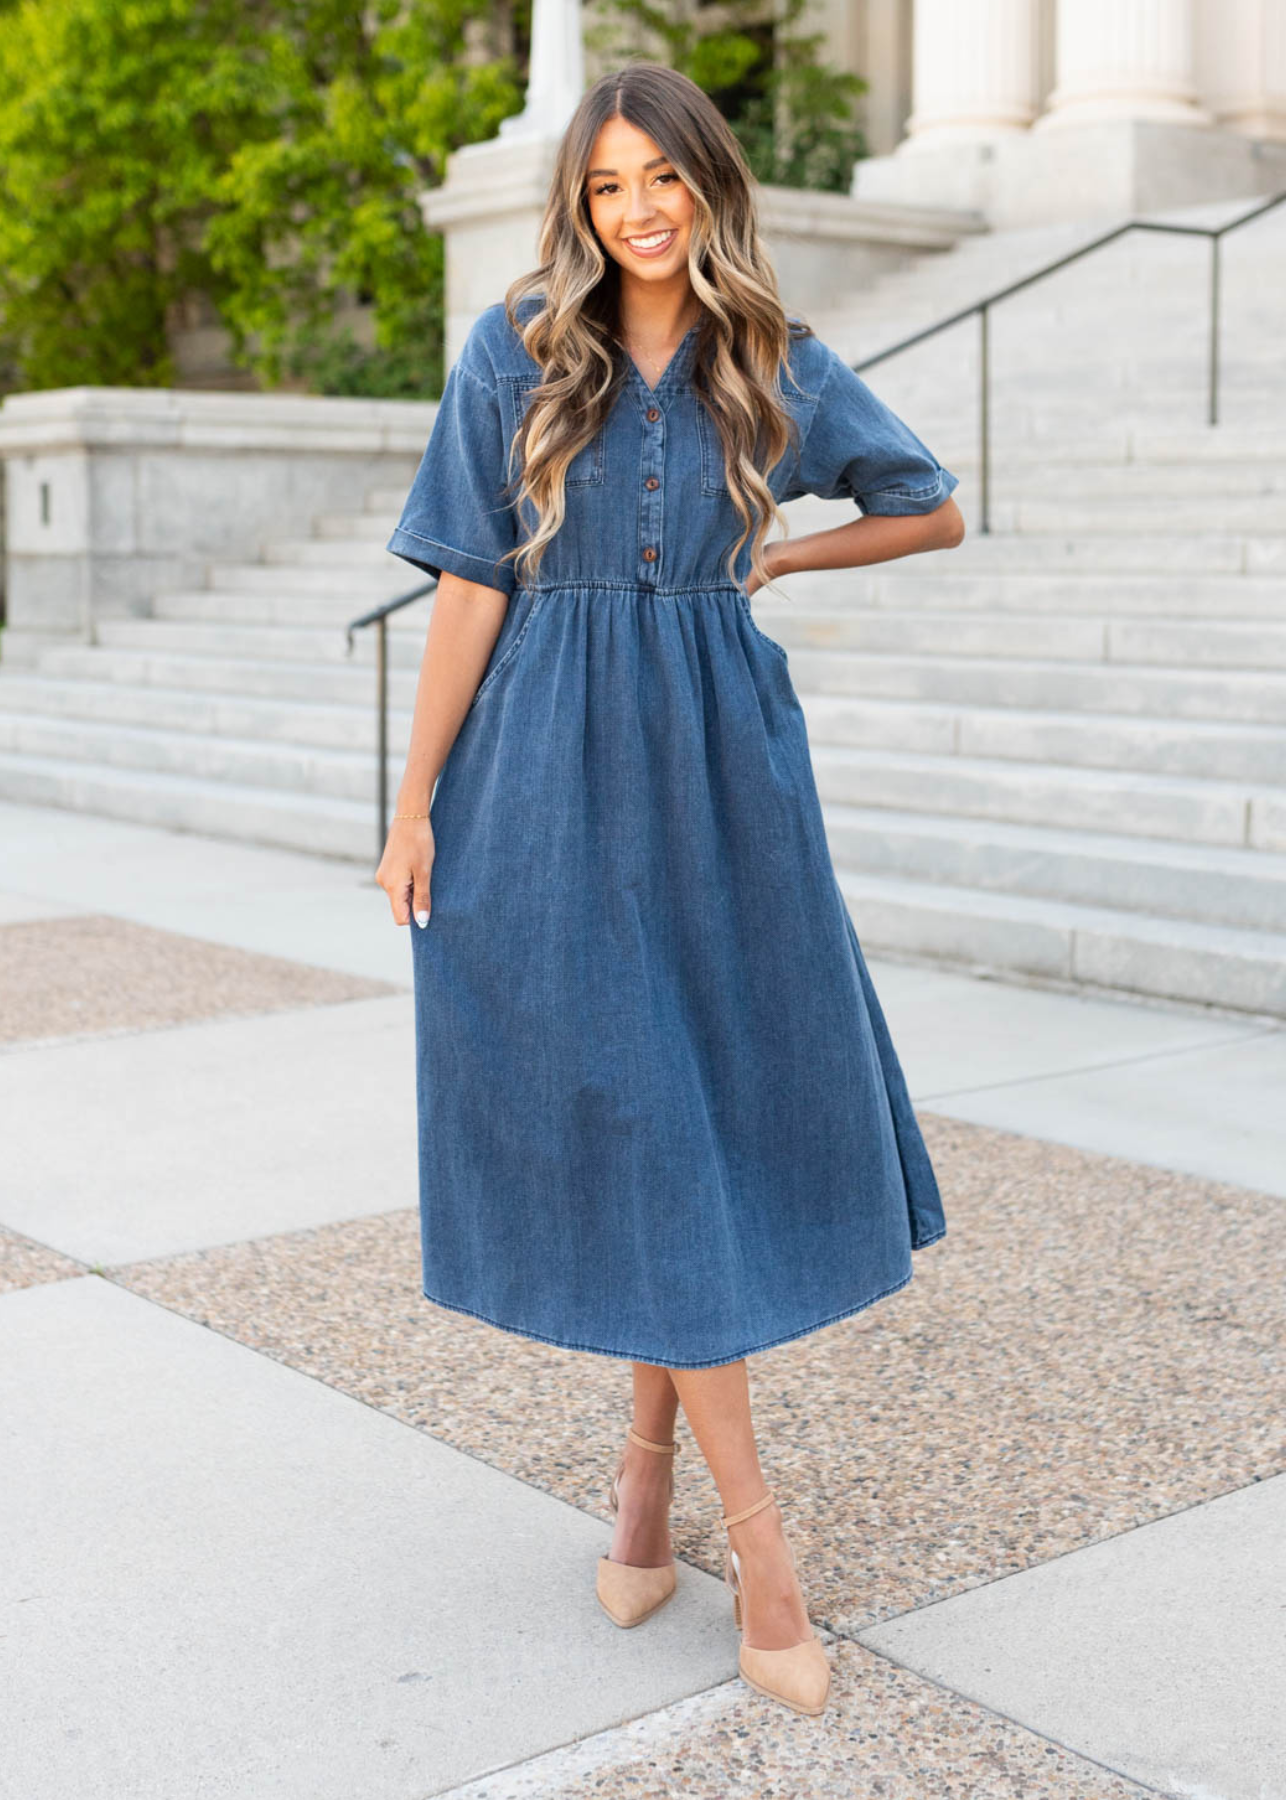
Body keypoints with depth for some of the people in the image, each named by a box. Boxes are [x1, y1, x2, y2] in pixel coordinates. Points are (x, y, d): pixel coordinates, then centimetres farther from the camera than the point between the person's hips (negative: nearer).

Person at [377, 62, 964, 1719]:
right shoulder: (515, 354, 0)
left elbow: (935, 513, 16)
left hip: (719, 763, 2)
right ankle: (754, 1530, 5)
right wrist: (414, 808, -3)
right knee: (631, 1119, -2)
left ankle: (652, 1450, 25)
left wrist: (767, 562, 9)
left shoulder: (777, 365, 4)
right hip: (552, 773, -2)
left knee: (731, 1101, 3)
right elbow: (470, 589, -1)